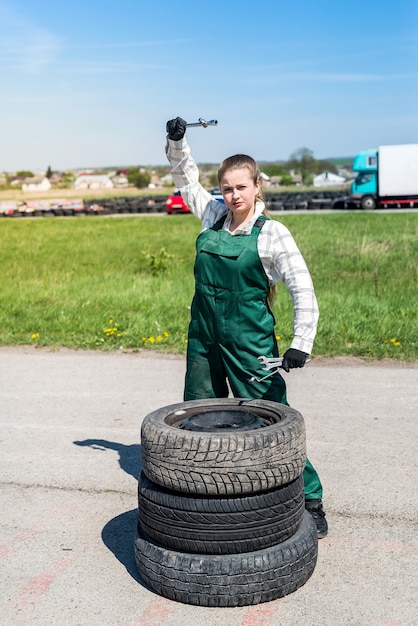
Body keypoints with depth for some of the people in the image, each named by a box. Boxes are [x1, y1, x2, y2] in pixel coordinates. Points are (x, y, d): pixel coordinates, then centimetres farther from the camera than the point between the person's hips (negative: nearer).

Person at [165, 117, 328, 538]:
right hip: (203, 336, 6)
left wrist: (301, 343, -19)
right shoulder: (213, 216, 6)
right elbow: (186, 178, 22)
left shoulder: (272, 234, -9)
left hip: (249, 341, -6)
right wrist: (176, 142, 7)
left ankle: (309, 500, 10)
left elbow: (303, 292, -11)